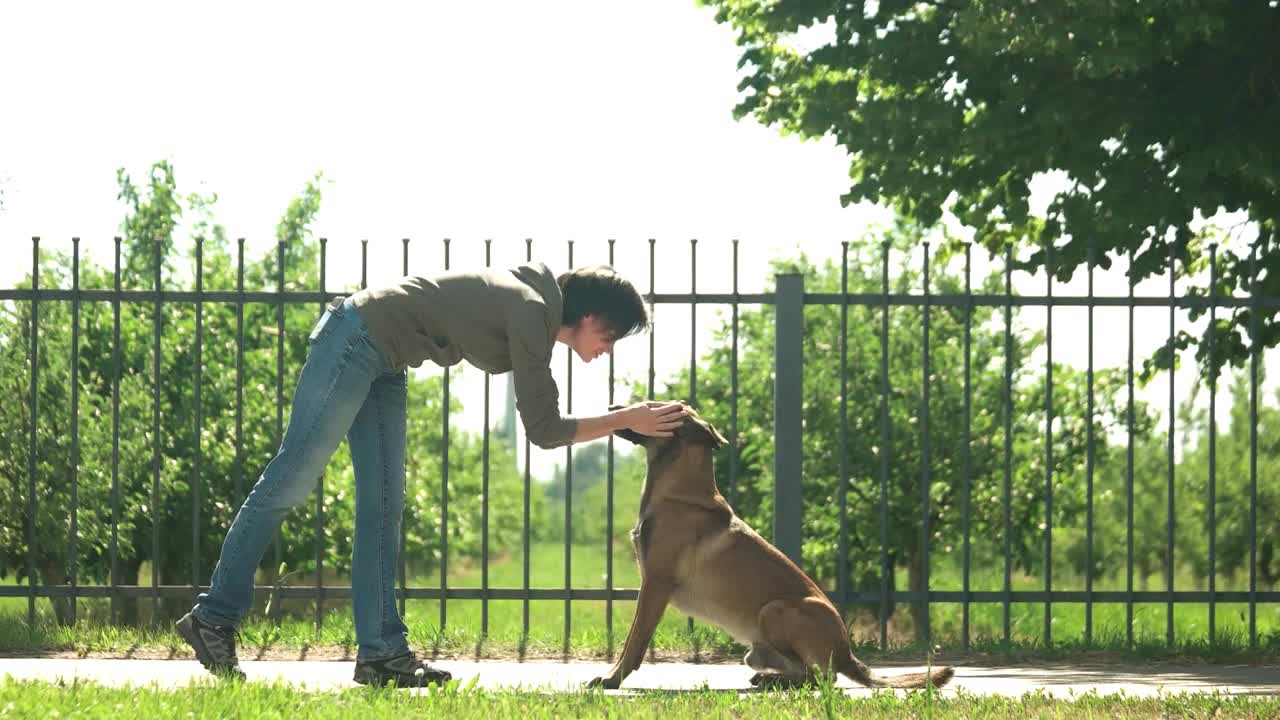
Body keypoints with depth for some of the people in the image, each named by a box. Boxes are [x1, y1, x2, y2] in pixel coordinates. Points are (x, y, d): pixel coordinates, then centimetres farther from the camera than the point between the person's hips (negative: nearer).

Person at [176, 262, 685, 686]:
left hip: (382, 362, 10)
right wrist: (627, 419, -12)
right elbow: (543, 430, -16)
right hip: (354, 341, -10)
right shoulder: (531, 311, -18)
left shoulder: (534, 308, 9)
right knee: (289, 484, -7)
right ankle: (214, 618, -1)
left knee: (382, 507, 5)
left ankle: (381, 653, 3)